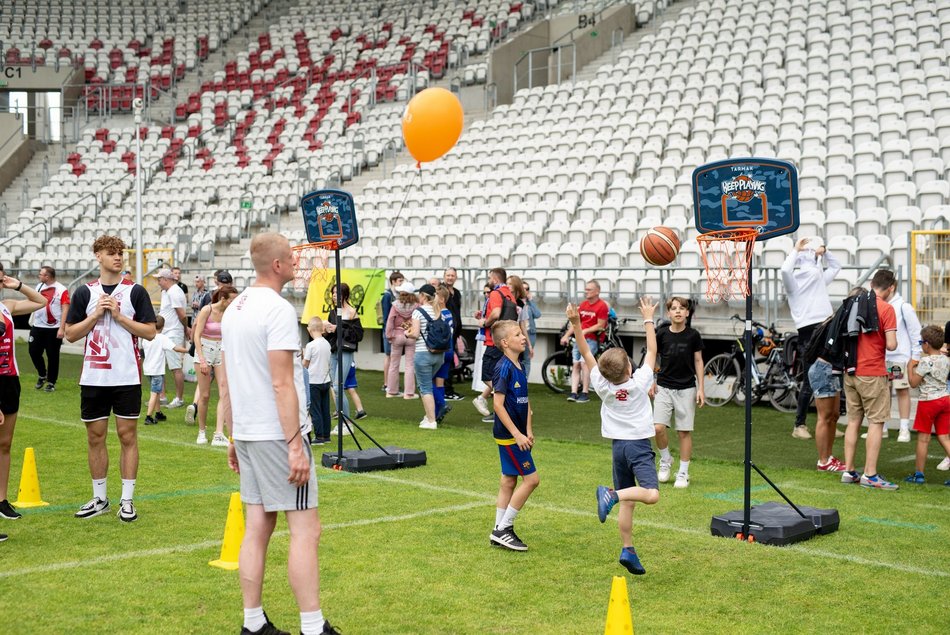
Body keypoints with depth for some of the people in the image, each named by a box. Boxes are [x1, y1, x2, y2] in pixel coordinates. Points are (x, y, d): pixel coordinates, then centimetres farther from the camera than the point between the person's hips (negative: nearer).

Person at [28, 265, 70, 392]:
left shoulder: (62, 290, -11)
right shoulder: (39, 287, 9)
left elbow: (65, 310, -14)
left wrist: (62, 328, -19)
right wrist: (32, 320, 19)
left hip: (54, 329, -6)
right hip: (37, 327, 6)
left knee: (52, 356, 1)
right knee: (34, 352, 5)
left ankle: (51, 382, 14)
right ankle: (42, 375, 28)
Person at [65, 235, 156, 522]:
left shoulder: (135, 291, 2)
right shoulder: (85, 293, 6)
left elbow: (150, 331, -2)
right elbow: (71, 334, 5)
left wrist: (119, 316, -11)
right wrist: (96, 315, -8)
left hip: (127, 377, -2)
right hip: (93, 377, 2)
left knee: (128, 436, 0)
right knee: (95, 437, 7)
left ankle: (127, 500, 8)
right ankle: (99, 499, 20)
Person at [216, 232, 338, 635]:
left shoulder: (234, 308, 12)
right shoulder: (278, 310, -14)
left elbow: (224, 381, 16)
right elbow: (282, 384, -20)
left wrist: (234, 437, 21)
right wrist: (295, 445, -18)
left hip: (246, 434, 9)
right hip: (278, 433, -9)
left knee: (257, 527, 11)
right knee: (305, 529, -4)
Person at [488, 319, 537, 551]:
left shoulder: (519, 367, 10)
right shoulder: (504, 368, -17)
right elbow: (498, 404, -20)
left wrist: (528, 431, 6)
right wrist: (517, 434, -20)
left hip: (517, 434, 9)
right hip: (509, 435, -9)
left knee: (509, 481, 12)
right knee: (531, 479, -7)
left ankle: (500, 531, 20)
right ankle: (503, 529, 0)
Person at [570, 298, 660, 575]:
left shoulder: (602, 386, -5)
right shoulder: (639, 382, -12)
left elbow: (586, 353, -1)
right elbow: (652, 351, -2)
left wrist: (576, 323, -8)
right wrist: (648, 319, 4)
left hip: (618, 445, 5)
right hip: (639, 445, -5)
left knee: (627, 503, 9)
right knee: (651, 495, -19)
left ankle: (627, 550, 8)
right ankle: (611, 494, -33)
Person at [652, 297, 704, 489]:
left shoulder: (693, 335, -4)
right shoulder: (662, 334, -4)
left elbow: (698, 361, 2)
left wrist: (700, 388, -1)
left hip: (686, 388, 0)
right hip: (664, 387, 0)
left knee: (684, 431, 3)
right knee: (658, 428, -12)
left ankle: (683, 473, 15)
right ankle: (666, 459, 16)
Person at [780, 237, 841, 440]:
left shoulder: (820, 279, 18)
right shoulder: (795, 280, -4)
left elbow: (835, 266, 35)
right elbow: (785, 270, -26)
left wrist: (824, 251, 19)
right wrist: (796, 250, -14)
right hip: (809, 333, -7)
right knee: (809, 382, -6)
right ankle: (799, 425, 3)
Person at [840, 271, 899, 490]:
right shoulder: (886, 308, -10)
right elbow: (891, 345, -16)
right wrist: (893, 342, 5)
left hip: (851, 372, 6)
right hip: (872, 374, -6)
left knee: (853, 421, 12)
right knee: (876, 422, -1)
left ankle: (849, 471, 14)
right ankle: (870, 475, -3)